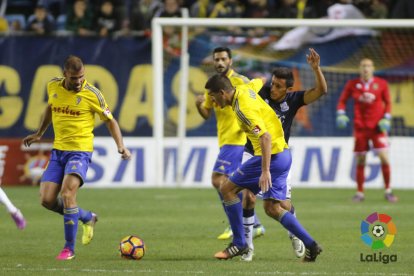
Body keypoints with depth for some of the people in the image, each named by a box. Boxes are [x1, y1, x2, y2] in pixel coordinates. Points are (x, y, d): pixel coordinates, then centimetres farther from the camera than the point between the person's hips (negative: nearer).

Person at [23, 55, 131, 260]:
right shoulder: (53, 87, 2)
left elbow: (109, 120, 0)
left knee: (67, 193, -23)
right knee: (47, 200, -3)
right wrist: (39, 134, 31)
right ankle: (87, 217, 23)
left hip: (80, 151, -5)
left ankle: (69, 248, -10)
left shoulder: (91, 94, -10)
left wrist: (120, 145, -12)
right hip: (58, 151, 6)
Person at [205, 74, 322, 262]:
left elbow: (265, 136, -30)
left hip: (271, 156, -10)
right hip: (283, 154, 10)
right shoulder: (246, 89, 6)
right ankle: (310, 246, 4)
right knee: (272, 208, 11)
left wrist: (265, 171, -33)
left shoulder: (243, 109, -22)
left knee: (227, 189, -1)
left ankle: (239, 244, 1)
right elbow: (261, 81, 28)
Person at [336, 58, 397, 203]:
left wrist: (386, 119, -4)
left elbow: (387, 103, 8)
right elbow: (342, 100, 10)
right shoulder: (352, 84, 2)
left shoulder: (381, 84, 0)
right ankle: (359, 193, 13)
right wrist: (340, 114, -7)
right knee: (360, 160, 2)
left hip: (378, 126, -1)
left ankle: (388, 191, 3)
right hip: (360, 127, 1)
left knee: (384, 158, -10)